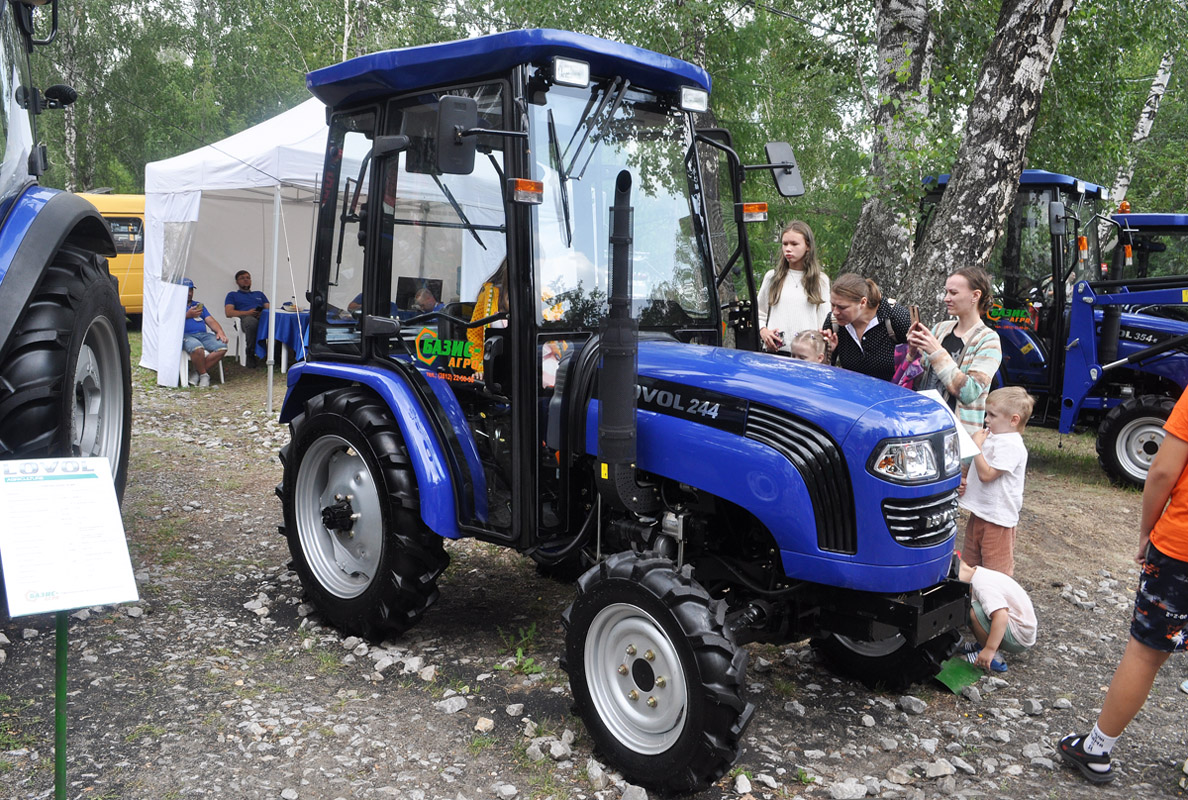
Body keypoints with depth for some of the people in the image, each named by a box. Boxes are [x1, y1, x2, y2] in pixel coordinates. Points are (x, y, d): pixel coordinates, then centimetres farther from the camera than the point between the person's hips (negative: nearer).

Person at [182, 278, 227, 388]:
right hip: (185, 335, -5)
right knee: (198, 348, -40)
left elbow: (210, 320, 20)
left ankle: (198, 373, -16)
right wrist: (188, 315, -11)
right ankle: (204, 375, -16)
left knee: (222, 347, -26)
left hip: (204, 334, 5)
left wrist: (219, 331, 0)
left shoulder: (199, 305, 33)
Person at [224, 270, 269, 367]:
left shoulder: (259, 294, 40)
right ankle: (251, 355, -30)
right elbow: (228, 313, 12)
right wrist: (247, 313, -4)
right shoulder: (232, 295, 29)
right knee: (251, 321, -44)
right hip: (246, 318, -2)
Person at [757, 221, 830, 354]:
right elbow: (758, 314, 15)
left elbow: (824, 321, 11)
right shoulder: (772, 277, 10)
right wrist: (763, 331, -5)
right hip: (774, 351, 1)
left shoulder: (821, 280, 9)